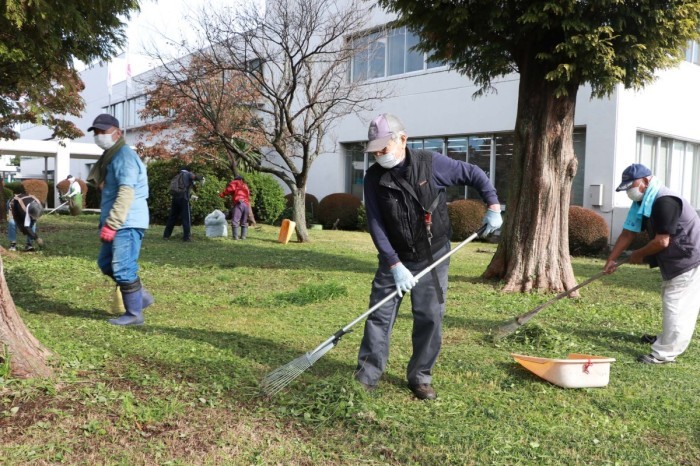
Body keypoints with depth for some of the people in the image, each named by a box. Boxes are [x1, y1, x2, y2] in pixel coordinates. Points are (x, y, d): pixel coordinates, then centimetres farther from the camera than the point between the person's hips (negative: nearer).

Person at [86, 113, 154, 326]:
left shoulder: (124, 156, -14)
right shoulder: (110, 156, 19)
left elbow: (126, 193, -23)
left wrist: (111, 224, -25)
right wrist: (107, 222, 16)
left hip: (127, 223, -11)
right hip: (118, 223, 11)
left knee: (123, 268, -7)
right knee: (105, 263, 17)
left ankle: (134, 314, 4)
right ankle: (141, 296, 24)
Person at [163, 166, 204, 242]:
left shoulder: (176, 177, 26)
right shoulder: (187, 174, 7)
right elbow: (195, 177, -13)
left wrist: (190, 196, 35)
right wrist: (201, 178, 8)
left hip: (175, 198, 7)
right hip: (183, 198, -6)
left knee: (172, 217, 14)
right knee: (187, 218, -1)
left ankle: (166, 235, 17)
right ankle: (186, 237, -4)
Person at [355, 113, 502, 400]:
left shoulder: (431, 164, -13)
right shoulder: (373, 178, -8)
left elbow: (474, 175, 0)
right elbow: (376, 226, -10)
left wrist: (493, 207, -8)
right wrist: (395, 264, -17)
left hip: (432, 257, -1)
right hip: (395, 259, 1)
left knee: (429, 318, 2)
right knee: (379, 314, 0)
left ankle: (420, 377, 17)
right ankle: (367, 373, 13)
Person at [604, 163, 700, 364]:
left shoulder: (665, 201, -27)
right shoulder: (643, 203, 4)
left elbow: (662, 241, -27)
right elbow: (627, 233, 8)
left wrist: (638, 255, -10)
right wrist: (611, 259, 8)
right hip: (674, 262, 11)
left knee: (676, 307, -7)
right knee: (670, 303, 24)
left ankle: (665, 352, -1)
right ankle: (667, 338, 42)